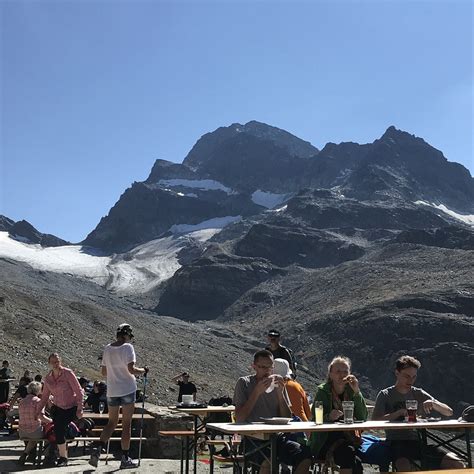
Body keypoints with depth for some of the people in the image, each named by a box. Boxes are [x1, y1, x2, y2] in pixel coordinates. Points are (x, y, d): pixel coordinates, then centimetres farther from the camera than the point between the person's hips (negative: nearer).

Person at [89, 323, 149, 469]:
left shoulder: (107, 349, 6)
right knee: (126, 424, 4)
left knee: (112, 422, 16)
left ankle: (97, 449, -1)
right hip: (127, 390, -5)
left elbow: (104, 372, 10)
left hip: (112, 391, 5)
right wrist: (143, 370, -2)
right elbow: (131, 369, -19)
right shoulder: (127, 347, -11)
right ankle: (125, 458, 9)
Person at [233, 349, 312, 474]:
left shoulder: (278, 384, 12)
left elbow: (287, 419, 5)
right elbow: (239, 418, -11)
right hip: (252, 438, -4)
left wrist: (280, 393, -8)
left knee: (305, 456, -20)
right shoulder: (244, 383, 0)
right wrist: (257, 392, -16)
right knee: (269, 460, -35)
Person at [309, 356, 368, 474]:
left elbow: (362, 418, -6)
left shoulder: (351, 391, 7)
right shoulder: (322, 391, -1)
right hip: (325, 441, -3)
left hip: (348, 439, 3)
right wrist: (328, 417, -27)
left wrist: (357, 392, -14)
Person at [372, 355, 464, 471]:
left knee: (457, 465, -15)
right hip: (397, 443, -4)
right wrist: (400, 412, -18)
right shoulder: (385, 395, 6)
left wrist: (433, 404, -7)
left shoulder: (419, 394, 16)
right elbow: (374, 422, -8)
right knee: (405, 467, -39)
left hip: (419, 442, 5)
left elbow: (449, 412, 14)